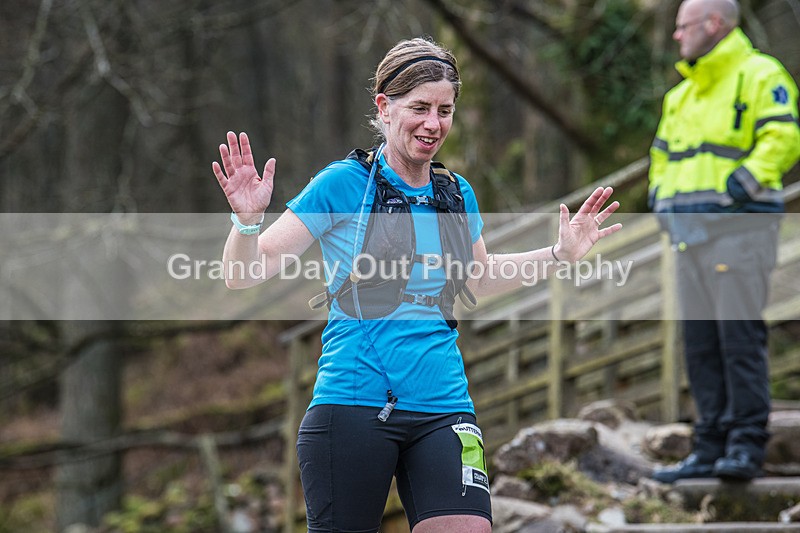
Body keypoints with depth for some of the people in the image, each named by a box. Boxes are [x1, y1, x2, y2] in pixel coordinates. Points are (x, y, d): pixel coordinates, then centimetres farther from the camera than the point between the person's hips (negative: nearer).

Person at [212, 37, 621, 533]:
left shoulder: (457, 194, 11)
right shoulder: (343, 183, -5)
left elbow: (481, 278, 30)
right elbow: (244, 274, -6)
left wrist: (561, 253, 20)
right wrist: (248, 219, -25)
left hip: (442, 408, 4)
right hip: (353, 405, -4)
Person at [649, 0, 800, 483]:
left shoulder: (759, 75, -3)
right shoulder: (682, 93, 23)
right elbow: (663, 152, 31)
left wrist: (740, 185, -19)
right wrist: (660, 196, 14)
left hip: (737, 228, -8)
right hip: (691, 234, 8)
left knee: (740, 336, -11)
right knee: (701, 344, 5)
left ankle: (747, 447, -10)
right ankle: (712, 448, 8)